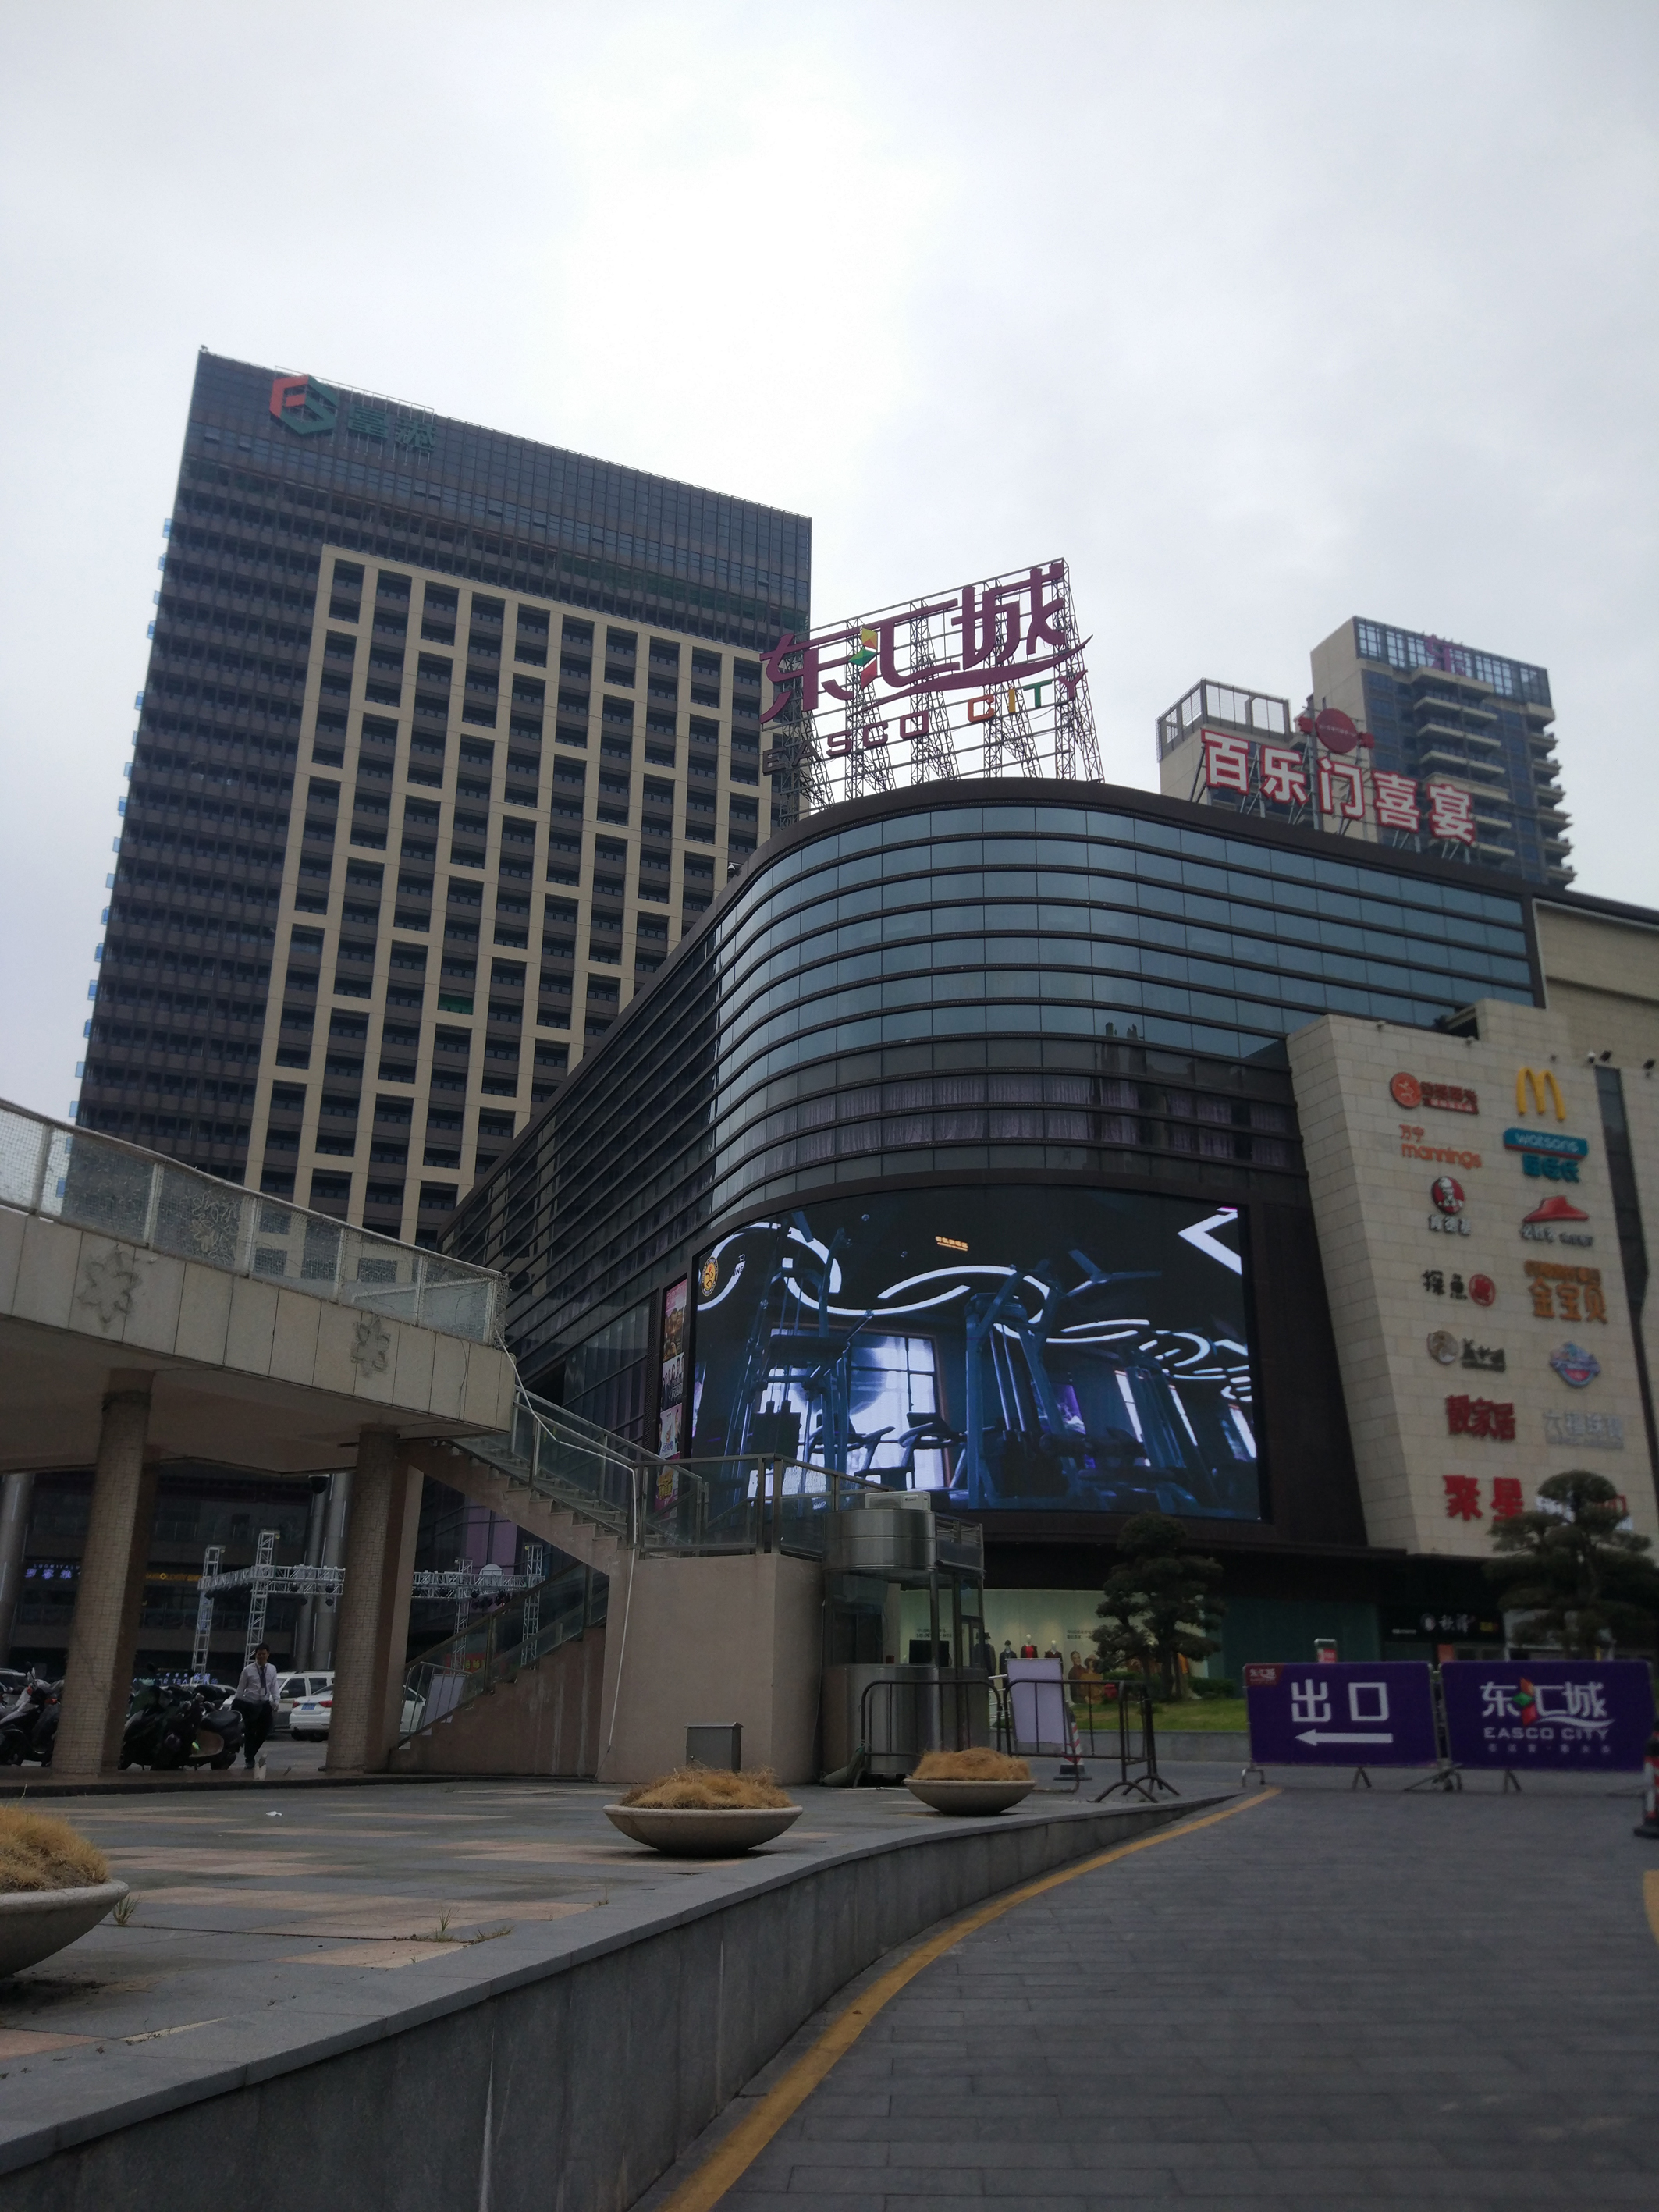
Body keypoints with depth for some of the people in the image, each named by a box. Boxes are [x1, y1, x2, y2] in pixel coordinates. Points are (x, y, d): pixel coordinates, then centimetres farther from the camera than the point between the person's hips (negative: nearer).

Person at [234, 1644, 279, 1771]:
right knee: (250, 1732, 1)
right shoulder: (248, 1670, -6)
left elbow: (274, 1687, 4)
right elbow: (241, 1688, -2)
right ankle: (249, 1760, 15)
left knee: (264, 1732, 4)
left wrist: (276, 1702, -6)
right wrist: (235, 1704, -2)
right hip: (250, 1704, -3)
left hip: (265, 1704, 3)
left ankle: (250, 1754, 27)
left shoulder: (272, 1669, 3)